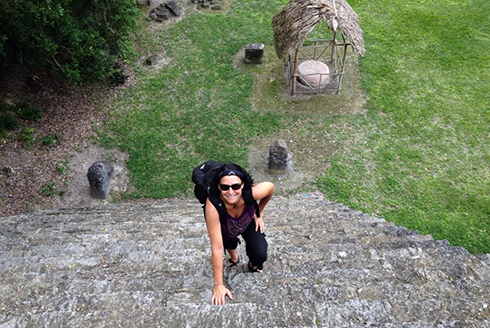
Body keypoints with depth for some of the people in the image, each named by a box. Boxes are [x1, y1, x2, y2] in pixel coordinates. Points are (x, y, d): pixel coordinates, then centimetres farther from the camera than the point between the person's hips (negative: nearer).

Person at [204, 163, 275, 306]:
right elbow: (217, 248, -37)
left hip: (249, 223, -2)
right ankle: (233, 256, 17)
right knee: (229, 242, -19)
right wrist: (218, 285, -30)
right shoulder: (213, 205, -43)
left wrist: (259, 213, -5)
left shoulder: (251, 192, -39)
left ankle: (253, 265, 19)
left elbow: (271, 187, -14)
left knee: (260, 255, -16)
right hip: (224, 228, 2)